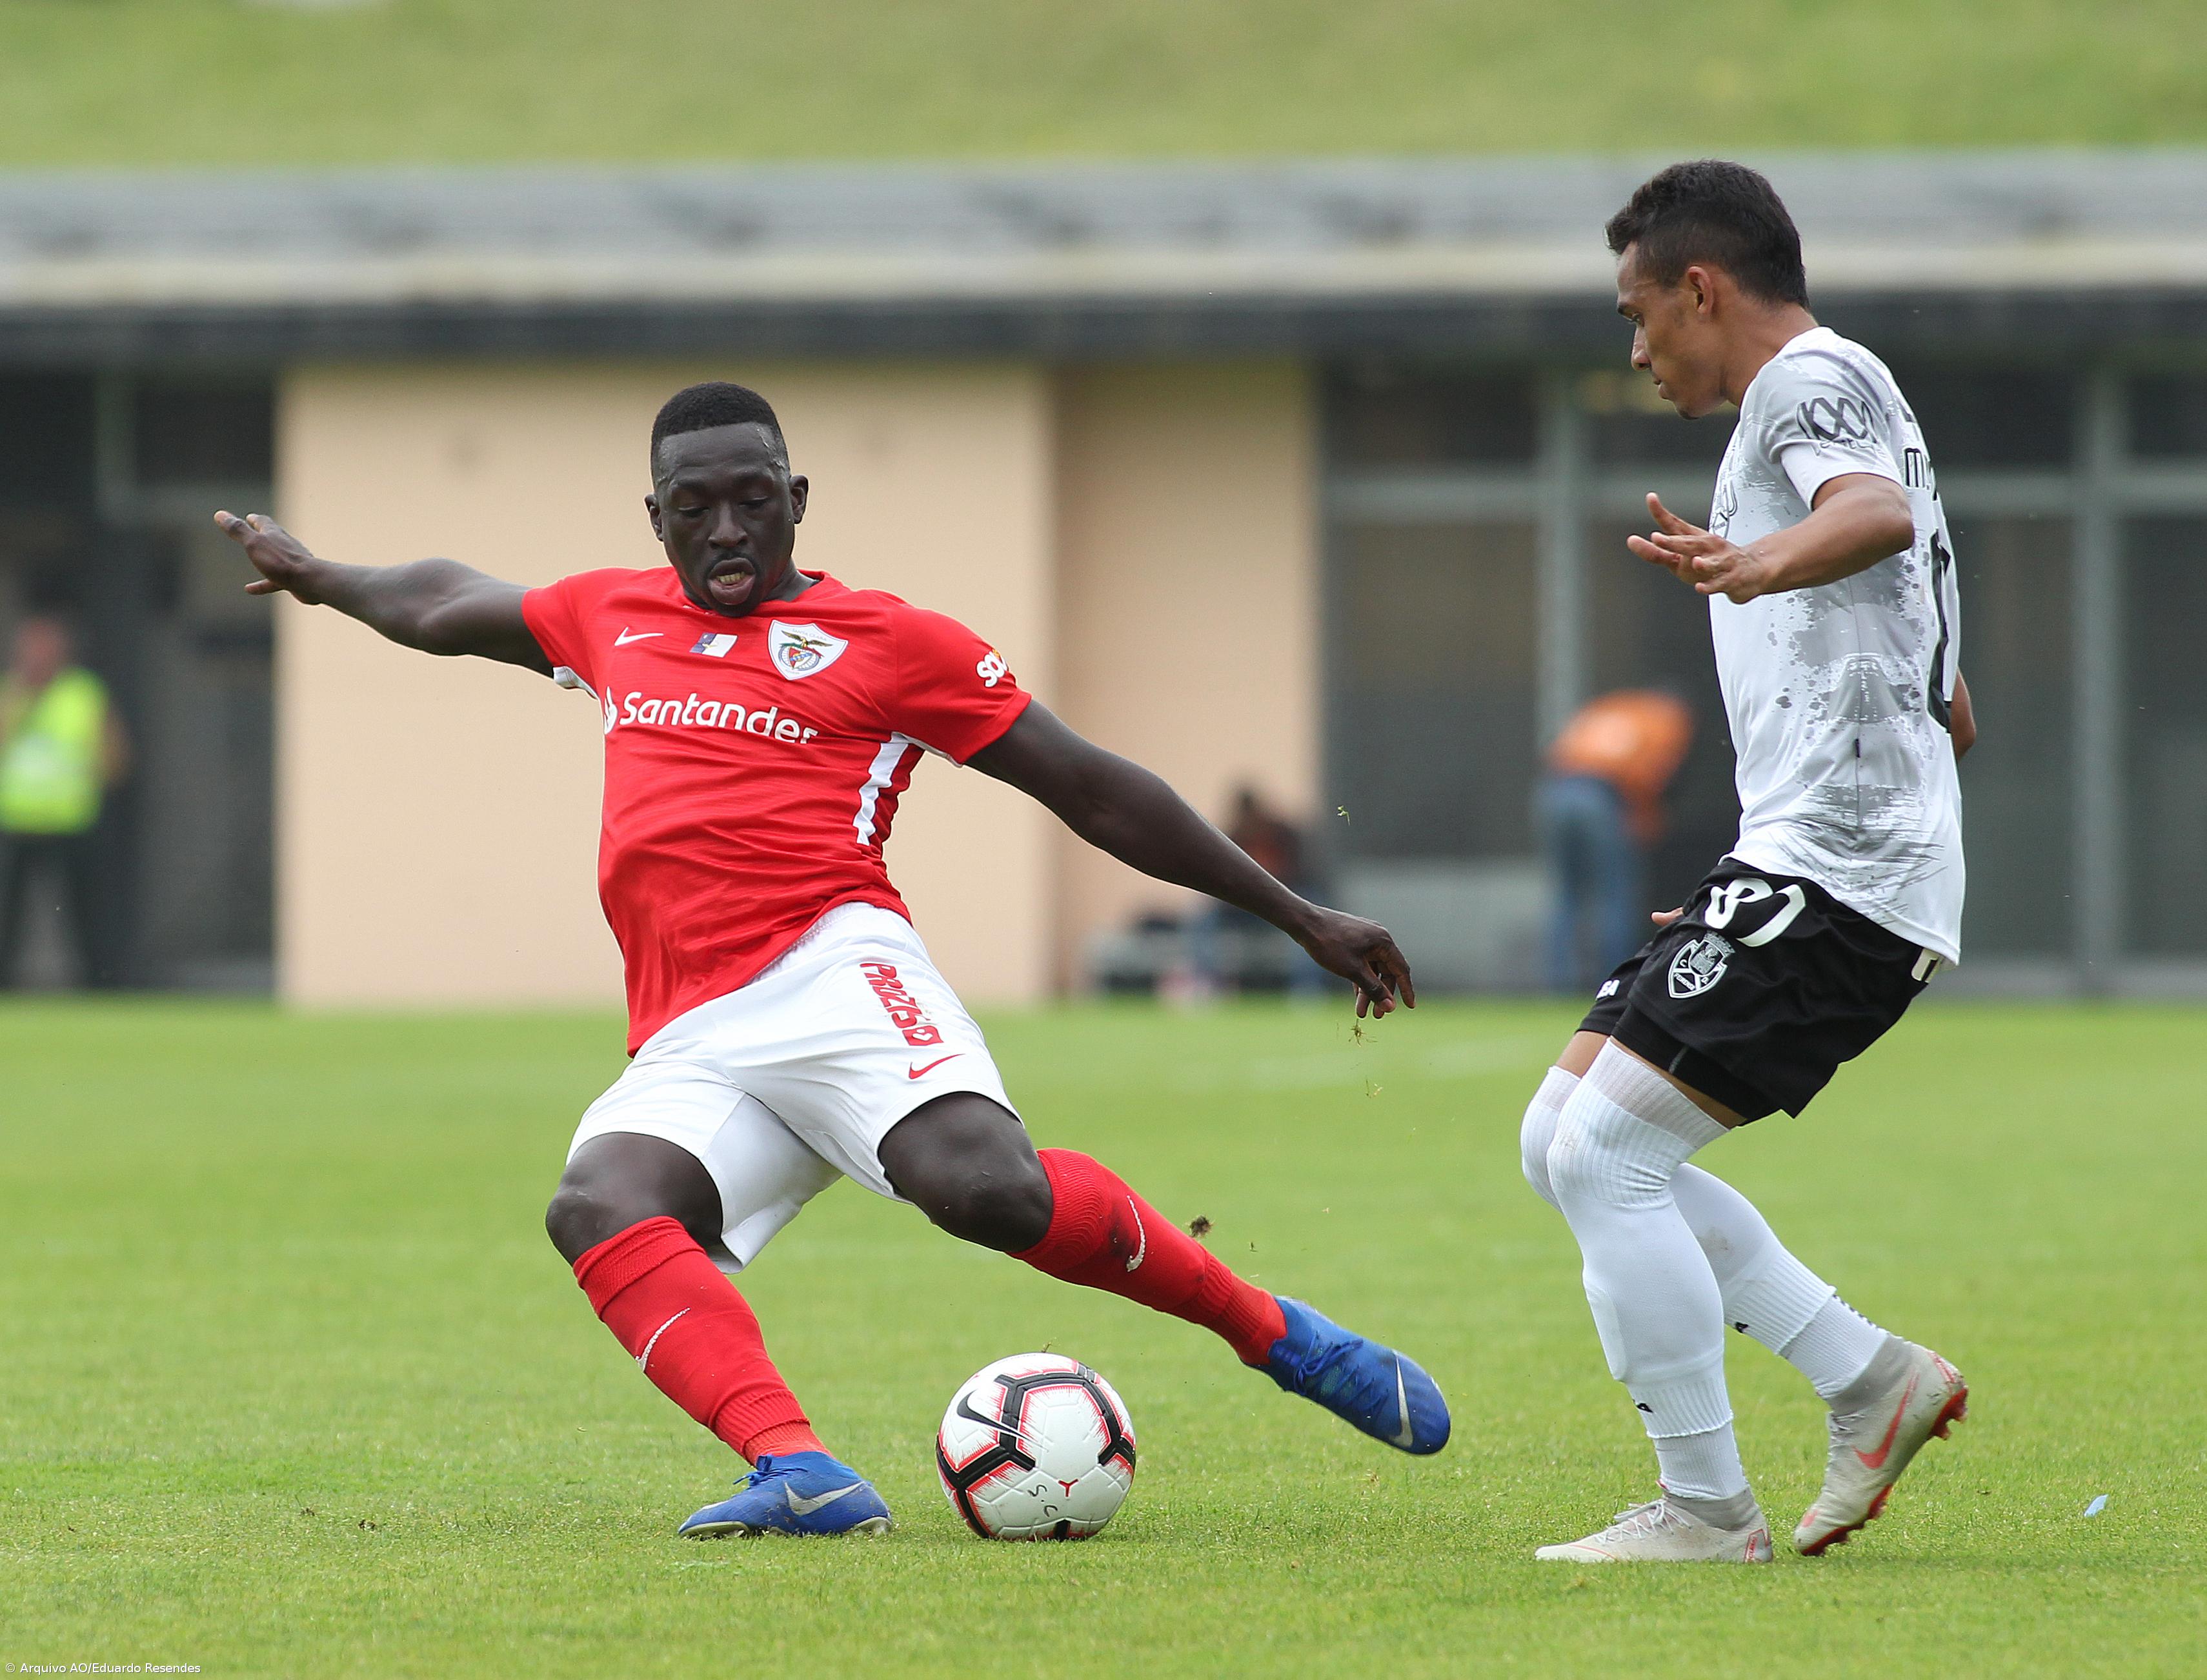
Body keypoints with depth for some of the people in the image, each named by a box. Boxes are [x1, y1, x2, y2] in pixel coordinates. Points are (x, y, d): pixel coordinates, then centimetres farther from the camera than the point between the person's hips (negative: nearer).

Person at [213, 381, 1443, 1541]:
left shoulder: (892, 643, 11)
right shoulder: (614, 619, 26)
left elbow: (1095, 793, 13)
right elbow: (448, 608, 46)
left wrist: (1302, 919, 12)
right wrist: (314, 575, 62)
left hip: (827, 967, -4)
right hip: (691, 1048, 4)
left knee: (982, 1183, -33)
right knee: (599, 1207, -30)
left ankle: (1273, 1334, -13)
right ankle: (800, 1473, -46)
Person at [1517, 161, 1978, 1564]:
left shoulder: (1811, 380, -4)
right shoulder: (1825, 396, 26)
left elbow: (1878, 513, -31)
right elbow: (1954, 720, 31)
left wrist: (1761, 567, -51)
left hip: (1835, 870, -10)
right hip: (1799, 867, 10)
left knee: (1605, 1151, -13)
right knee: (1562, 1140, 9)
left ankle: (1707, 1509, -7)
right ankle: (1870, 1378, 9)